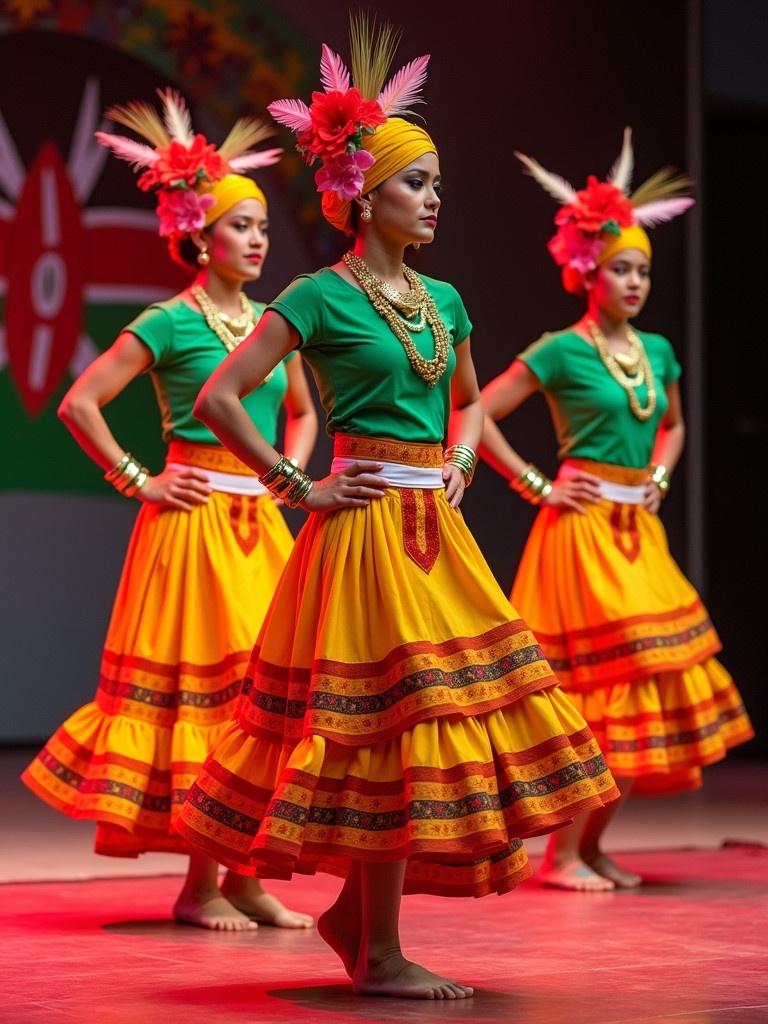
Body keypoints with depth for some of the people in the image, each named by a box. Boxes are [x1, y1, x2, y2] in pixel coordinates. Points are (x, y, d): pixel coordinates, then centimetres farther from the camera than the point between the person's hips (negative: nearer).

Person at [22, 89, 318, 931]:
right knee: (207, 688, -5)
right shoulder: (168, 323, -6)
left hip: (260, 526, 6)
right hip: (194, 523, -6)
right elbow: (79, 404, -9)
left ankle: (247, 878, 12)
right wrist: (138, 482, -8)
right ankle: (201, 885, 2)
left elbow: (302, 413, 28)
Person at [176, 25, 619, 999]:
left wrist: (461, 465, 13)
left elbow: (469, 401, 31)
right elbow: (217, 398, -12)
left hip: (436, 532, 8)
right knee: (390, 727, -6)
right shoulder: (321, 296, -8)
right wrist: (297, 489, -10)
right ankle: (379, 955, 3)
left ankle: (356, 910, 22)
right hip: (366, 528, -7)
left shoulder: (441, 298, 13)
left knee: (447, 715, 7)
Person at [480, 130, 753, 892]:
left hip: (639, 534, 7)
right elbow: (477, 415, -10)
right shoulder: (561, 352, -8)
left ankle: (591, 842, 14)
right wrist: (536, 487, -10)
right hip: (582, 530, -7)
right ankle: (562, 854, -2)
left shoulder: (656, 352, 11)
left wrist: (657, 478, 10)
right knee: (599, 685, -9)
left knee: (646, 684, 5)